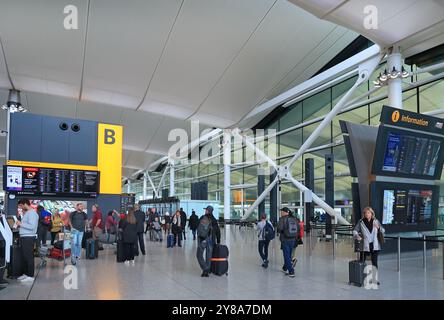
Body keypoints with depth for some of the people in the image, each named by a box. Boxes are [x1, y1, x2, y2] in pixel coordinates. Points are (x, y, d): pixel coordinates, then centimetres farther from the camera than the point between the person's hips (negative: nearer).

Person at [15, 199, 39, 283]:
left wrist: (21, 224, -16)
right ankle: (26, 274, 26)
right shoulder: (27, 213, 17)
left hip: (28, 238, -10)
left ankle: (30, 276, 0)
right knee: (24, 256, 16)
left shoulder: (32, 213, -14)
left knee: (29, 257, -5)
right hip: (24, 237, 10)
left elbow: (32, 226, -23)